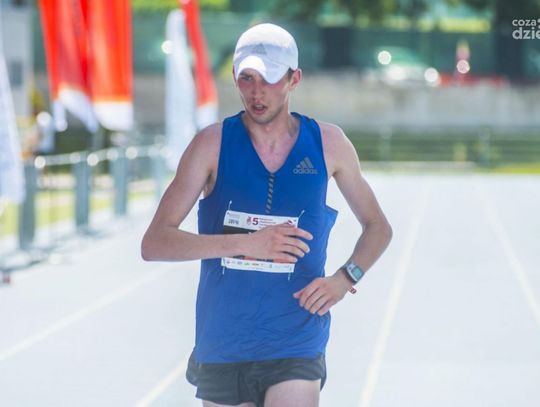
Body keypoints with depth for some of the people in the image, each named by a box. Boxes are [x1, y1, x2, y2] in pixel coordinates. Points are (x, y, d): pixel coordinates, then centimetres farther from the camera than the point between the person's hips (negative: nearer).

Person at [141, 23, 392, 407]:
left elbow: (378, 227, 17)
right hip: (221, 351, 1)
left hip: (295, 352, -1)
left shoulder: (328, 144, 3)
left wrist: (345, 277, -3)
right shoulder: (213, 144, -2)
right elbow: (154, 243, -9)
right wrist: (245, 243, -21)